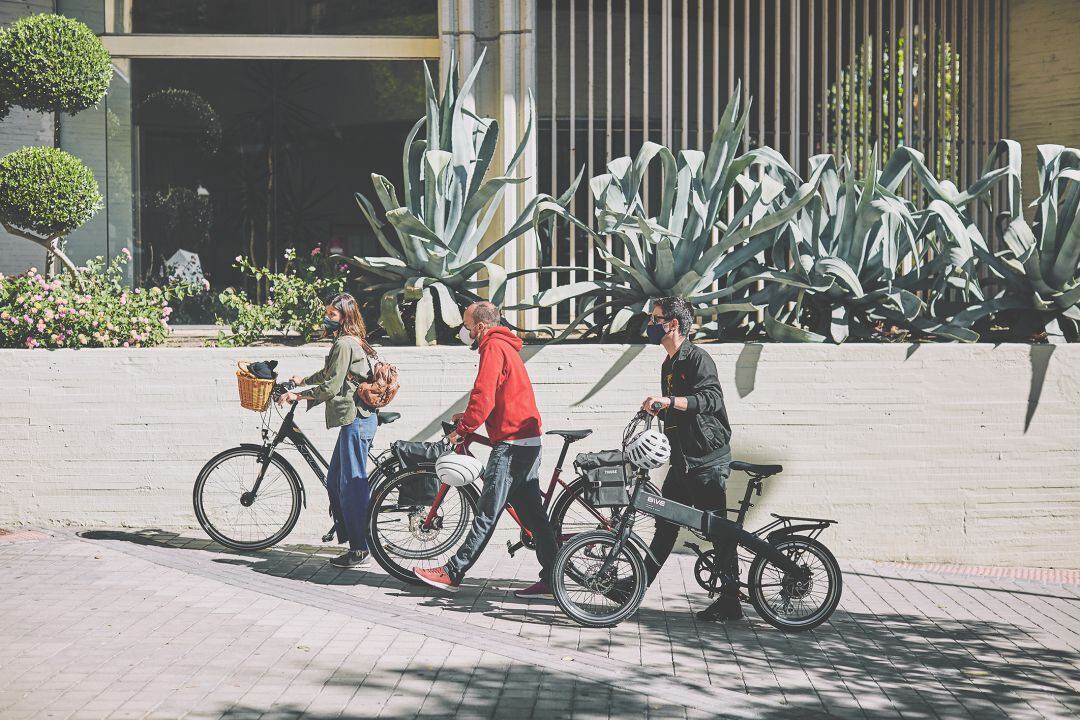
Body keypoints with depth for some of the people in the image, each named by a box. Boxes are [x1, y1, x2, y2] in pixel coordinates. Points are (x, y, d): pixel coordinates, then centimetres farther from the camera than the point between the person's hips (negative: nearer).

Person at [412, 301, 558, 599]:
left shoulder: (493, 347, -11)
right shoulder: (506, 346, 21)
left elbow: (484, 395, -19)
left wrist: (463, 428, -9)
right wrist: (469, 416, 19)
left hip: (510, 443, -10)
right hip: (528, 441, 10)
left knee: (487, 513, -5)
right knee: (532, 513, 8)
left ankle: (453, 573, -1)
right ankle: (550, 581, 8)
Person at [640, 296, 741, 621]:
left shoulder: (698, 358, -12)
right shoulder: (669, 364, 17)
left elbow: (711, 398, -29)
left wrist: (668, 401, -38)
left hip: (707, 459, -9)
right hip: (682, 459, 9)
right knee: (665, 524, 12)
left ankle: (730, 602, 1)